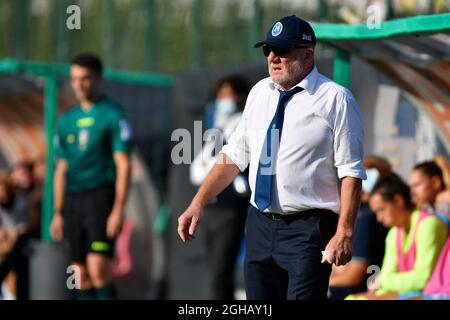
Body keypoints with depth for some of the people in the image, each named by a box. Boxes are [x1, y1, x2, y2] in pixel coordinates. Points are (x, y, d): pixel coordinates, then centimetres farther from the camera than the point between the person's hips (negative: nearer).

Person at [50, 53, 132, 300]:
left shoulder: (113, 115, -3)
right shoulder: (67, 120, 15)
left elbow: (123, 165, -9)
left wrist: (118, 210, -16)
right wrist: (58, 213, 15)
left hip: (102, 196, -6)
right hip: (74, 200, 6)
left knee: (98, 269, -17)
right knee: (82, 275, 4)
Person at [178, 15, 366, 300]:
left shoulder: (335, 100, -7)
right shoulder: (259, 93, 12)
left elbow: (351, 172, -11)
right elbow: (234, 156, 16)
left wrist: (344, 233, -19)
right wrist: (198, 204, 7)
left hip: (308, 230, -6)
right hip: (261, 225, 6)